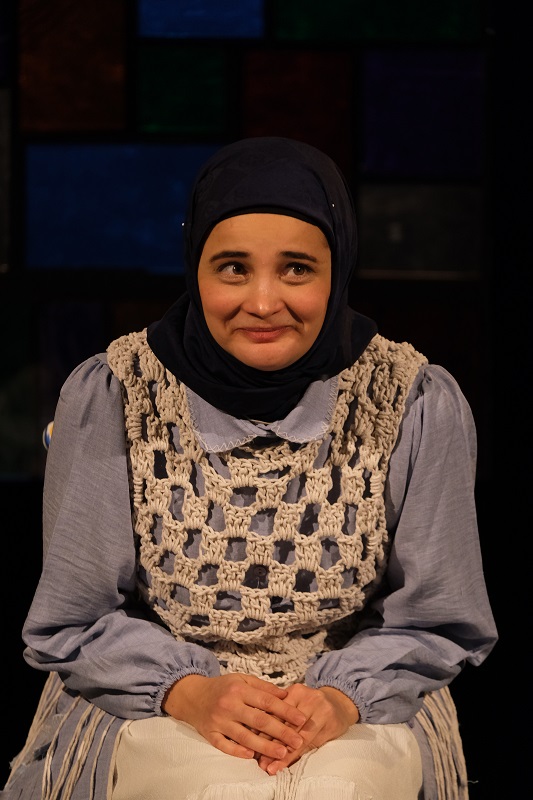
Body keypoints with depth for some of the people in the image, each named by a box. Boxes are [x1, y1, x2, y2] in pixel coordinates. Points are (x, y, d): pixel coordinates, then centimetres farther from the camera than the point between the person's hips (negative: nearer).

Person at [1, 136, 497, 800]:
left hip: (361, 706, 1)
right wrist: (188, 690, -20)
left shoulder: (419, 405, -5)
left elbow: (432, 624, 2)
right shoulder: (109, 397, -6)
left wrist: (342, 699, -18)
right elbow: (76, 622, -2)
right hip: (149, 707, 0)